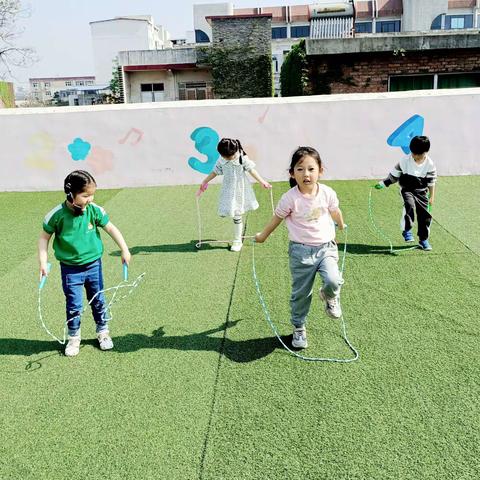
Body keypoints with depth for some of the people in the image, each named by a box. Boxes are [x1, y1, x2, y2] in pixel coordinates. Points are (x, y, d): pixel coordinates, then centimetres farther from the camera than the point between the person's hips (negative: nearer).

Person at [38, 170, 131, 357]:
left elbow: (111, 229, -4)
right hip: (70, 269, -2)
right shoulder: (57, 215, -16)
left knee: (98, 301, 15)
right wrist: (43, 262, -10)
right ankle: (73, 338, 25)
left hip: (93, 265, 2)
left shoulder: (94, 210, -11)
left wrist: (124, 250, -10)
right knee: (74, 306, 5)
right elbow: (44, 237, -4)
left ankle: (103, 332, 34)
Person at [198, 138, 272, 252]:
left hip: (240, 190, -4)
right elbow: (215, 172, 8)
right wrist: (204, 182, 11)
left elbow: (251, 170, -6)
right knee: (223, 213, -4)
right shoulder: (221, 161, -4)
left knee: (237, 216, 2)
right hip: (228, 190, 4)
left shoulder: (243, 158, -14)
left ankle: (237, 241, 15)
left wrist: (262, 182, -8)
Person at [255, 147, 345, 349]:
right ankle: (299, 328, 31)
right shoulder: (290, 198, -15)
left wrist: (341, 225, 34)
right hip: (301, 251, -1)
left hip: (326, 247, 2)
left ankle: (329, 297, 16)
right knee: (301, 293, 8)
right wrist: (263, 235, 14)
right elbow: (276, 218, 2)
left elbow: (335, 212, 16)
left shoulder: (328, 193, -7)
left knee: (333, 281, -22)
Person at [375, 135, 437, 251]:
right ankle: (406, 230, -19)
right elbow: (394, 175, -1)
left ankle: (423, 240, 17)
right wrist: (383, 184, -8)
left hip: (421, 192, 2)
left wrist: (431, 196, 3)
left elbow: (431, 181, 2)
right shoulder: (405, 161, -11)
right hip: (407, 190, -2)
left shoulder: (429, 164, -7)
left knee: (424, 215, 2)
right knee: (409, 205, -32)